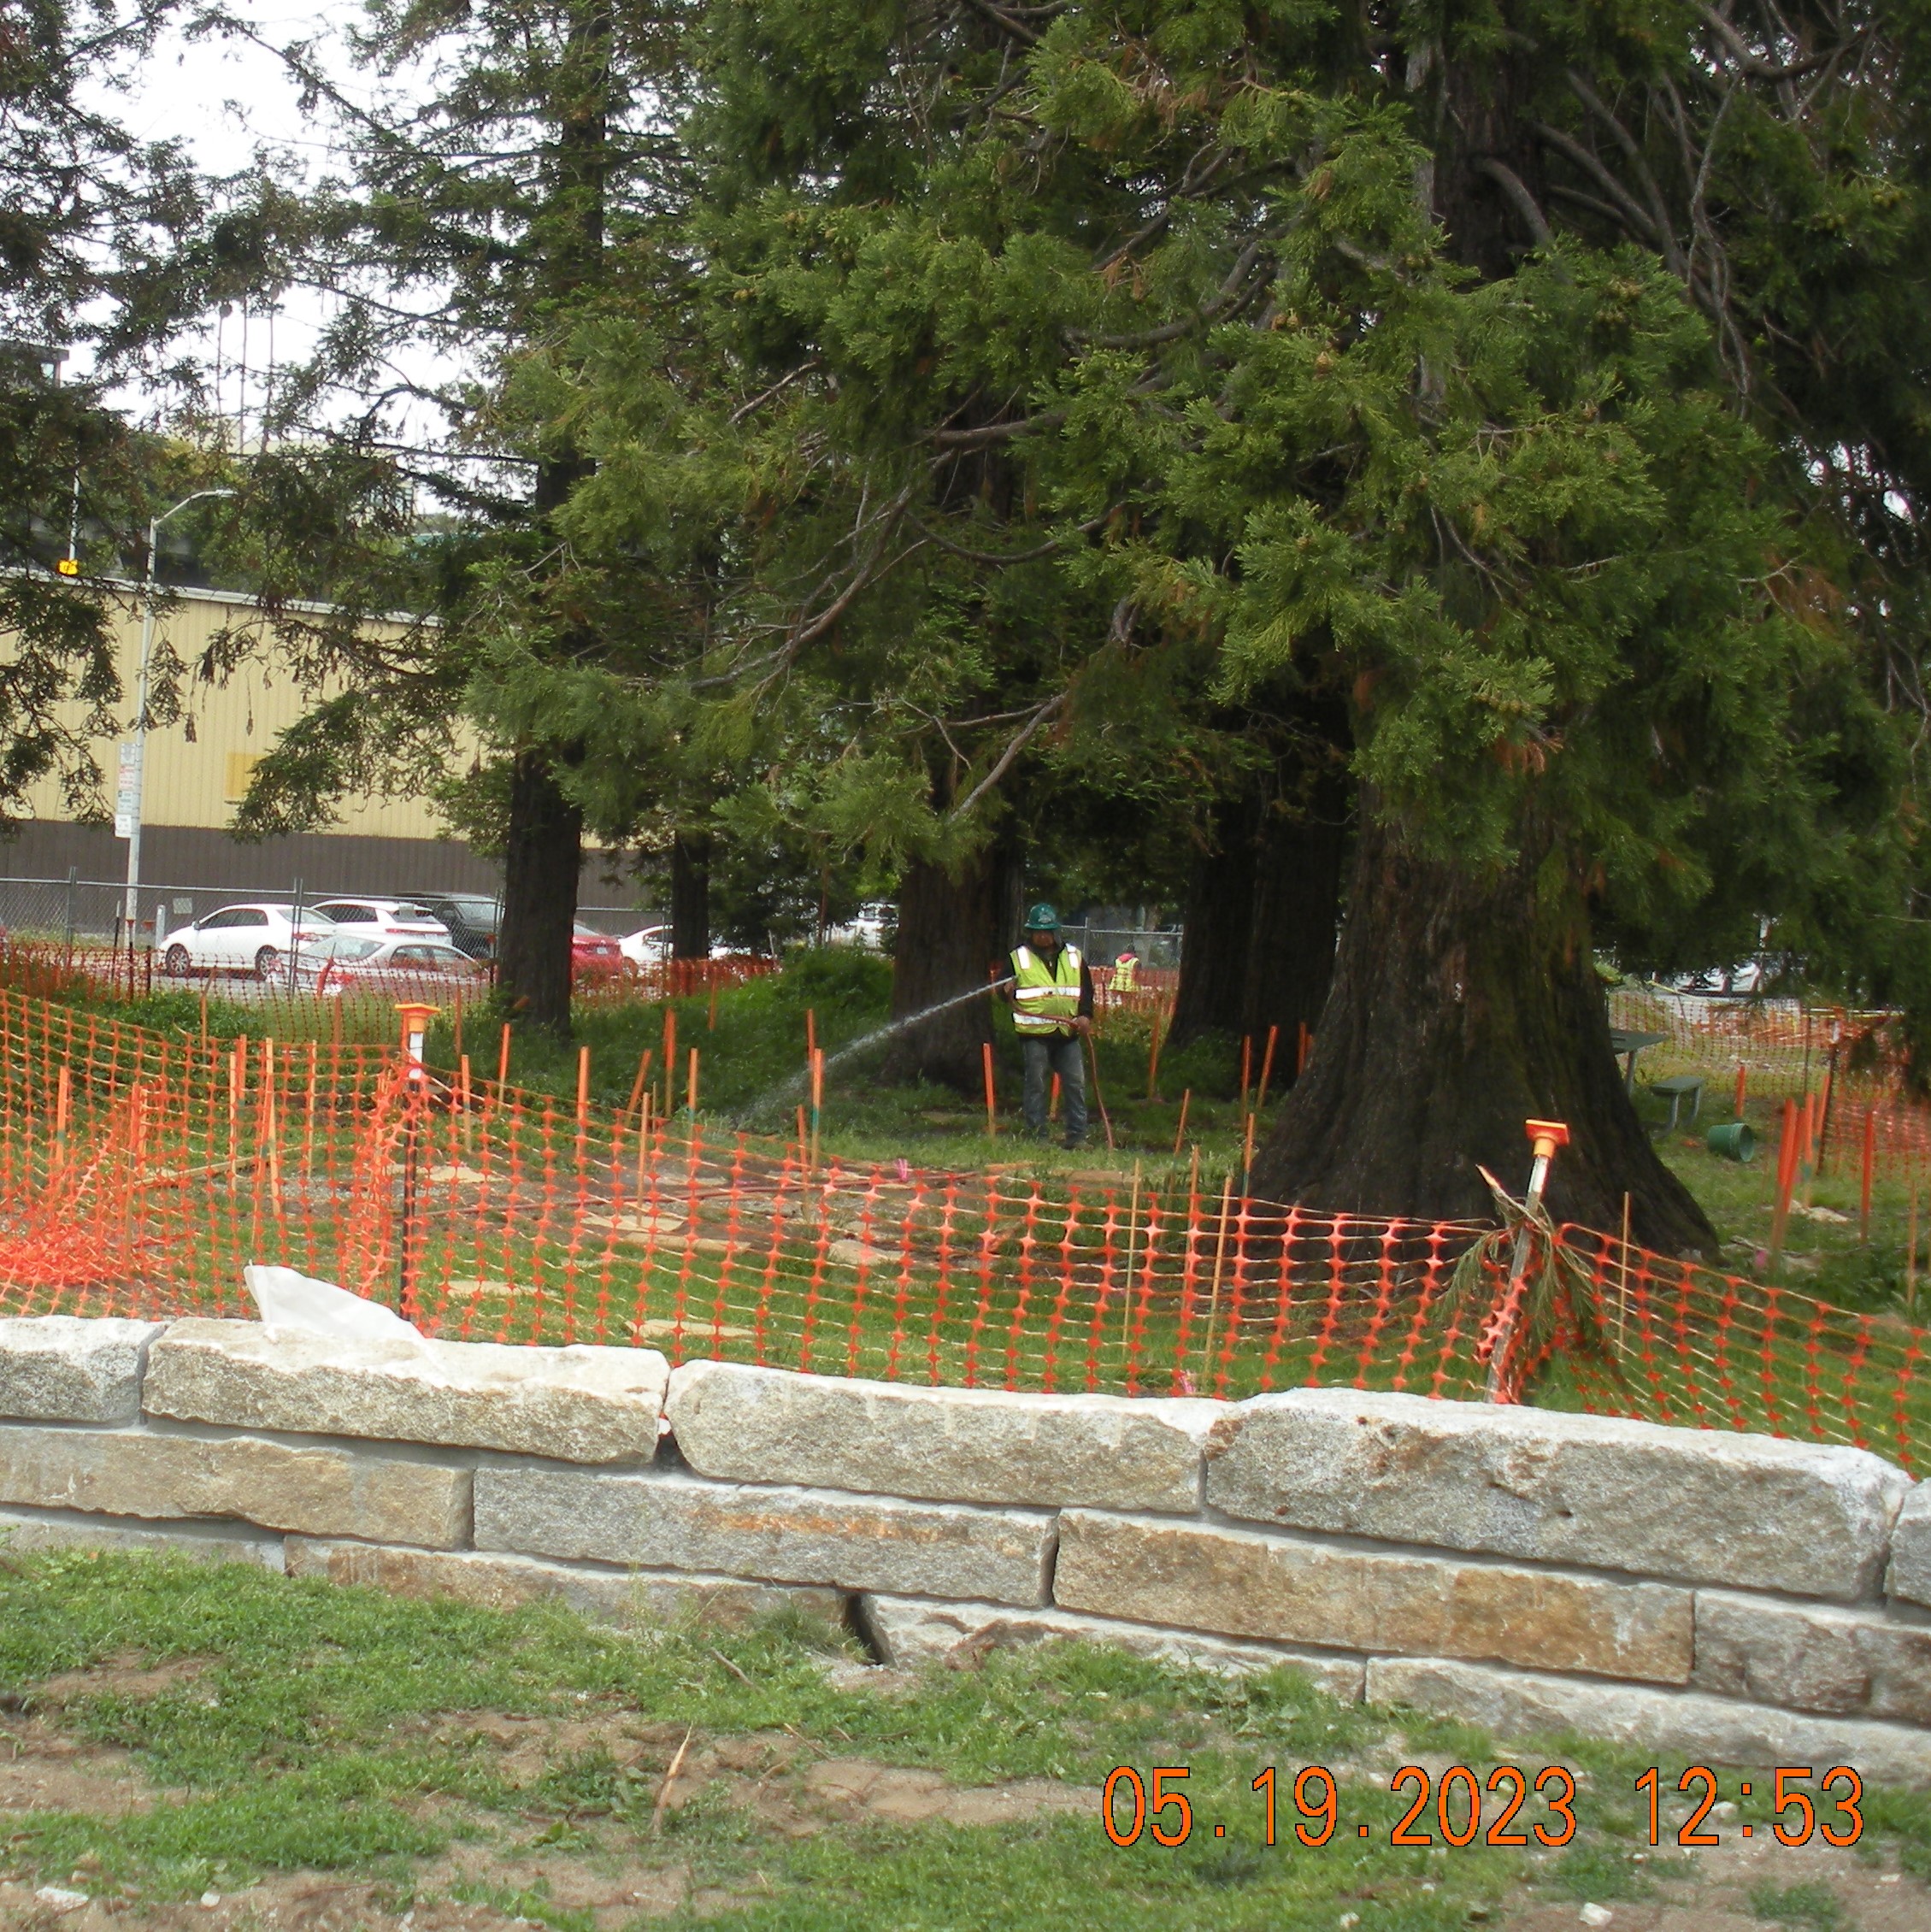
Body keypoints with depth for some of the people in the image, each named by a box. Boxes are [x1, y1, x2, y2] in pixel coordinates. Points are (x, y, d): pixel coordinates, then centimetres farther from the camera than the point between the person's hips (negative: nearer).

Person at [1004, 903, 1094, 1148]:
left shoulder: (1073, 956, 13)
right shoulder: (1018, 958, 6)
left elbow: (1087, 990, 16)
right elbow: (1003, 991, 5)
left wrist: (1086, 1016, -1)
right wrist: (1008, 992, -19)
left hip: (1068, 1033, 3)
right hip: (1034, 1034, -3)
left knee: (1076, 1083, 0)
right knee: (1037, 1084, -2)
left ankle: (1077, 1135, 6)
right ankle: (1036, 1135, 5)